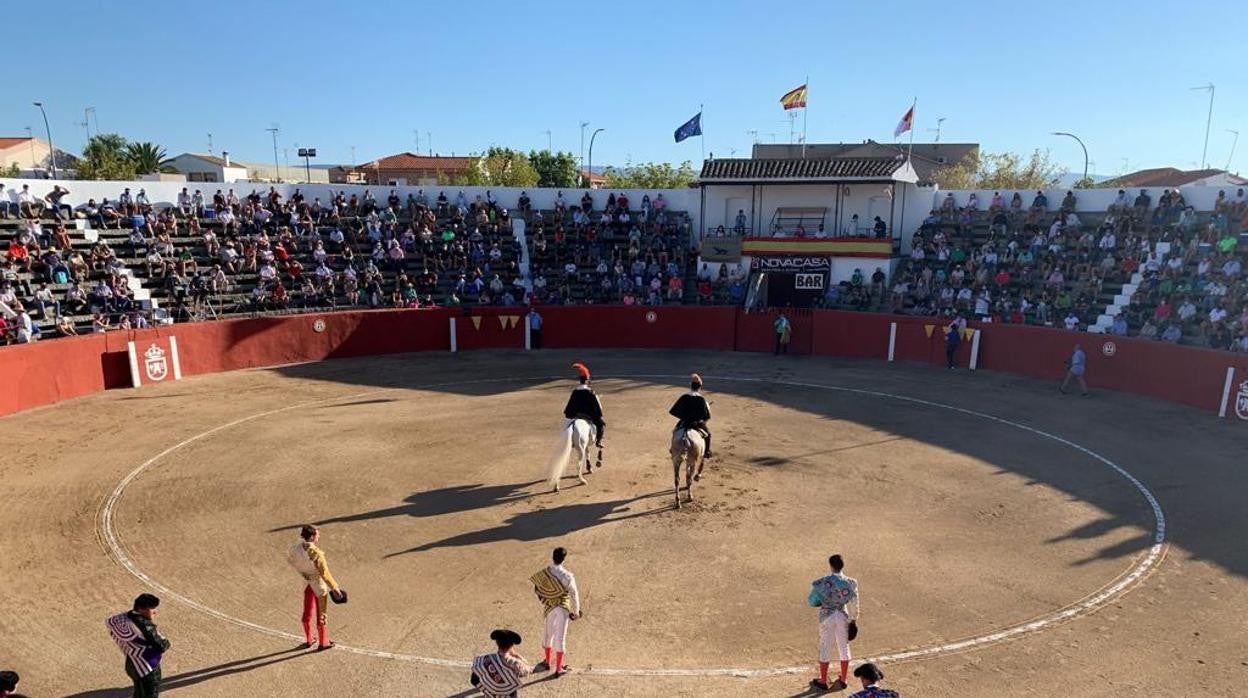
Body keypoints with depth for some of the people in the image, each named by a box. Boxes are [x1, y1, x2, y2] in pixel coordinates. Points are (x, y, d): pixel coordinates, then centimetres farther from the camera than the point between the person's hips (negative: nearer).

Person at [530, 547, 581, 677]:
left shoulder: (543, 573, -11)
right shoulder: (567, 576, -22)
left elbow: (537, 590, 1)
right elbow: (574, 595, -14)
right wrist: (576, 611, 0)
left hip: (548, 607, 4)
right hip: (562, 608, -4)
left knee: (548, 633, 23)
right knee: (560, 637, 6)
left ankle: (547, 662, 40)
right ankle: (558, 669, 15)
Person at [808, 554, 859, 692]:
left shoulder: (823, 582, -18)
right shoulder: (850, 583, -10)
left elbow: (811, 600, -10)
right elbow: (854, 604, 1)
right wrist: (854, 619, 16)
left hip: (827, 617, -3)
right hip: (843, 616, 3)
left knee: (825, 648, 11)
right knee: (844, 647, 18)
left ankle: (823, 682, 22)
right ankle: (843, 680, 31)